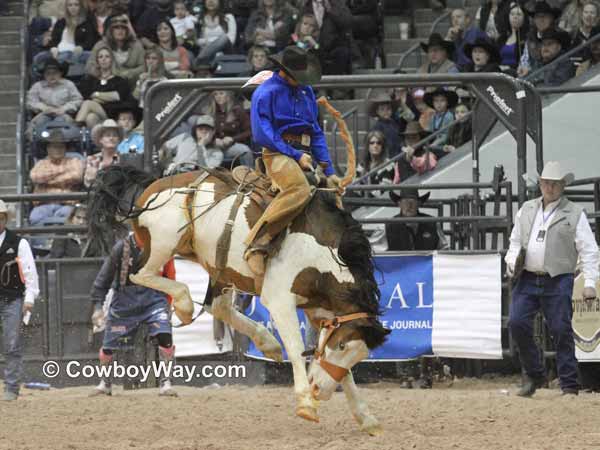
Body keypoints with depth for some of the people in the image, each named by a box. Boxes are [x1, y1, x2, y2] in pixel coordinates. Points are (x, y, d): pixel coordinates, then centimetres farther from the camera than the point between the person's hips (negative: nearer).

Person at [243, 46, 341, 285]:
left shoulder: (306, 91, 19)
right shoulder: (266, 93, -4)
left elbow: (316, 132, 21)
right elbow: (263, 134, -12)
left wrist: (329, 170, 12)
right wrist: (296, 155, -15)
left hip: (303, 154, 8)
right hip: (278, 153, -8)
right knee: (300, 190, -35)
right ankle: (255, 245, -40)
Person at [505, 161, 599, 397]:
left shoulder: (575, 214, 2)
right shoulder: (526, 210, 15)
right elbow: (515, 241, 23)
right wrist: (512, 261, 3)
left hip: (557, 282, -4)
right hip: (527, 279, 4)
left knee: (561, 331, -6)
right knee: (517, 323, -7)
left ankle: (569, 386, 1)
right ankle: (534, 375, 9)